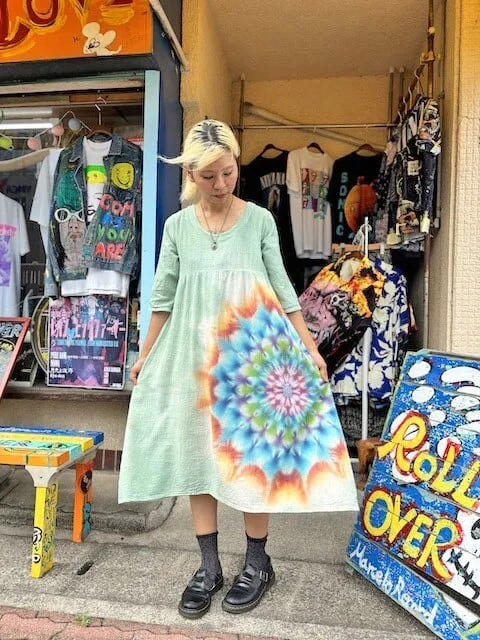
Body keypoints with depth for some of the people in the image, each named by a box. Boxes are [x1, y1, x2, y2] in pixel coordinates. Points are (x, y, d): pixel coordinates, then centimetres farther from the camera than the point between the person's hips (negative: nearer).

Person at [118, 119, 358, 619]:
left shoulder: (260, 220, 0)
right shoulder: (177, 226, 4)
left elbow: (282, 288, 1)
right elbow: (163, 297, 8)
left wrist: (309, 348, -3)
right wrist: (145, 357, 9)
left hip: (251, 356, -2)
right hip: (193, 357, 2)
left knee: (252, 454, 5)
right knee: (197, 454, 6)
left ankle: (257, 564, 23)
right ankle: (209, 567, 22)